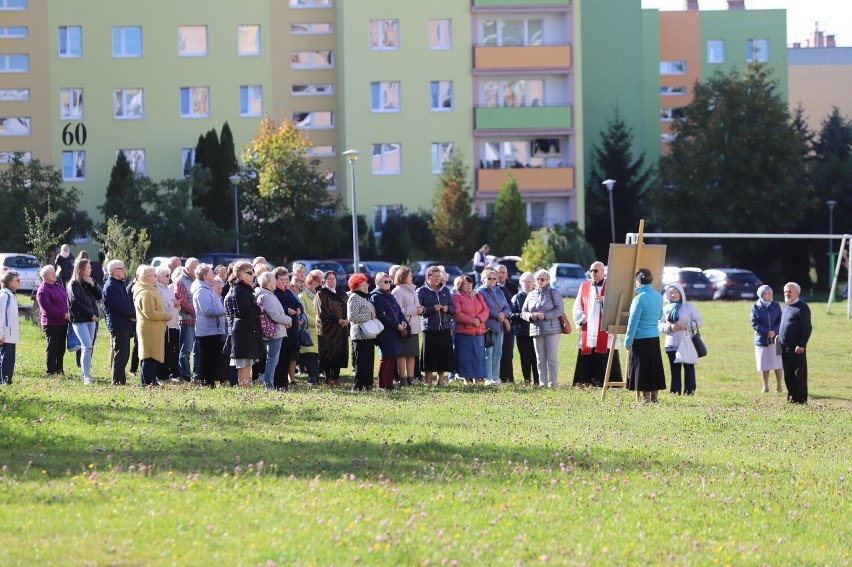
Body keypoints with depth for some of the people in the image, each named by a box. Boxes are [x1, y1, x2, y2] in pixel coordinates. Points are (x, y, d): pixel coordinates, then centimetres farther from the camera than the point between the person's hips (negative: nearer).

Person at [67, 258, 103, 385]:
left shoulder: (89, 282, 13)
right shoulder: (74, 284, -7)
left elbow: (100, 296, 8)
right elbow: (75, 302, -14)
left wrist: (93, 284, -7)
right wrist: (91, 314, -13)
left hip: (91, 320, 7)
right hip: (79, 320, -7)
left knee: (88, 347, 8)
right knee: (88, 347, -16)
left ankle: (86, 375, 14)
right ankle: (86, 376, -17)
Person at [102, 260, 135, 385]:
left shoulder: (119, 284, 18)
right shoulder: (110, 287, -15)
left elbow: (127, 302, 18)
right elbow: (119, 306, -21)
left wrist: (133, 315, 0)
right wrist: (133, 315, -11)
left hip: (125, 325, 10)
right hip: (118, 326, -10)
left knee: (124, 354, 13)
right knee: (120, 354, -7)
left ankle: (121, 380, 19)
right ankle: (117, 381, -3)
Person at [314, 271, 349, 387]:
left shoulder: (341, 294, 19)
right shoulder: (321, 294, 0)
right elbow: (322, 313, -10)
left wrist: (347, 320, -5)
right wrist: (338, 320, -16)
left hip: (341, 329, 6)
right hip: (327, 329, -6)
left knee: (340, 354, 3)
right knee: (327, 354, -6)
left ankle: (336, 377, 10)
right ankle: (328, 378, -2)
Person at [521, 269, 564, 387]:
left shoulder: (553, 293, -1)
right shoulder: (531, 295, 14)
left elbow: (560, 310, -9)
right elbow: (523, 312, 15)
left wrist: (545, 315, -17)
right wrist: (530, 316, -7)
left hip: (552, 329, -5)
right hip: (536, 329, 5)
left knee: (552, 357, -6)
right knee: (540, 358, 6)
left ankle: (553, 382, -3)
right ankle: (543, 382, 10)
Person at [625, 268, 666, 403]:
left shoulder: (640, 298, -16)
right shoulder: (658, 297, 6)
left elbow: (633, 322, -15)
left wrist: (628, 342, -11)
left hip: (641, 338, -7)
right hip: (655, 338, 7)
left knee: (642, 371, -1)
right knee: (654, 369, 13)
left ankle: (645, 399, -1)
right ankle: (654, 398, 16)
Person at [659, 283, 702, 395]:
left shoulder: (689, 306, 2)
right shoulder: (666, 309, 11)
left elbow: (698, 322, 1)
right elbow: (660, 325, 8)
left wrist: (686, 326, -15)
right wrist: (670, 327, -11)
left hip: (687, 343, -3)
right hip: (672, 344, 3)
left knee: (688, 368, -4)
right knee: (674, 368, 2)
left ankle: (689, 390, -1)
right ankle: (675, 390, 6)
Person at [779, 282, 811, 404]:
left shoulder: (802, 307, -11)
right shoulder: (788, 307, 16)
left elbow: (807, 328, -15)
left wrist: (801, 345, -19)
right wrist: (780, 336, 12)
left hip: (796, 348, -9)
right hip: (785, 347, 9)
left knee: (799, 373, -2)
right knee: (788, 374, 12)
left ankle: (801, 398, 2)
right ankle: (792, 395, 20)